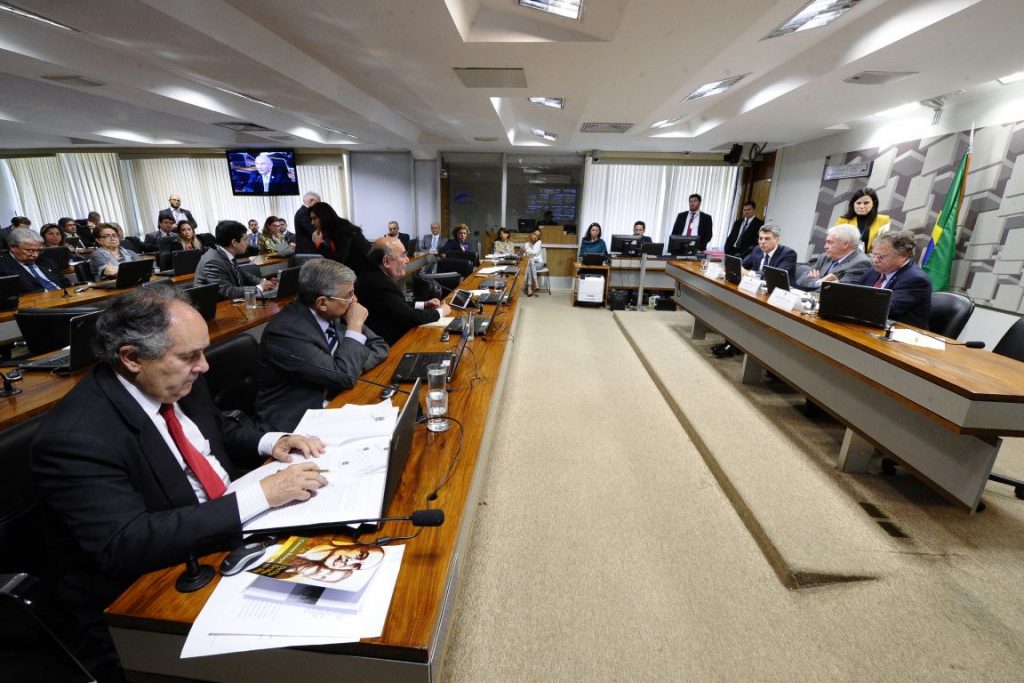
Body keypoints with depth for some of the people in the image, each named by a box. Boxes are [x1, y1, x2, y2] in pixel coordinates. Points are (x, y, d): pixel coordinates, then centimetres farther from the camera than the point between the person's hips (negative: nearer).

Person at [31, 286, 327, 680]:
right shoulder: (75, 437, -24)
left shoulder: (176, 382, -3)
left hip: (231, 536, 7)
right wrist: (261, 494, -32)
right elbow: (125, 546, -29)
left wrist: (270, 442, -6)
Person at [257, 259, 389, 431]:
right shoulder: (285, 331, -23)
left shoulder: (333, 314, -3)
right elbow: (344, 377, -25)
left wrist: (354, 367, -14)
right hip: (297, 420, -6)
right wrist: (355, 326, -18)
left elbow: (379, 346, 5)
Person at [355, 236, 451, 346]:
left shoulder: (375, 275, 2)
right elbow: (410, 318, -20)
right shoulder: (381, 284, -26)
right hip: (389, 344, -8)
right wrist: (439, 312, -6)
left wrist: (423, 305, 9)